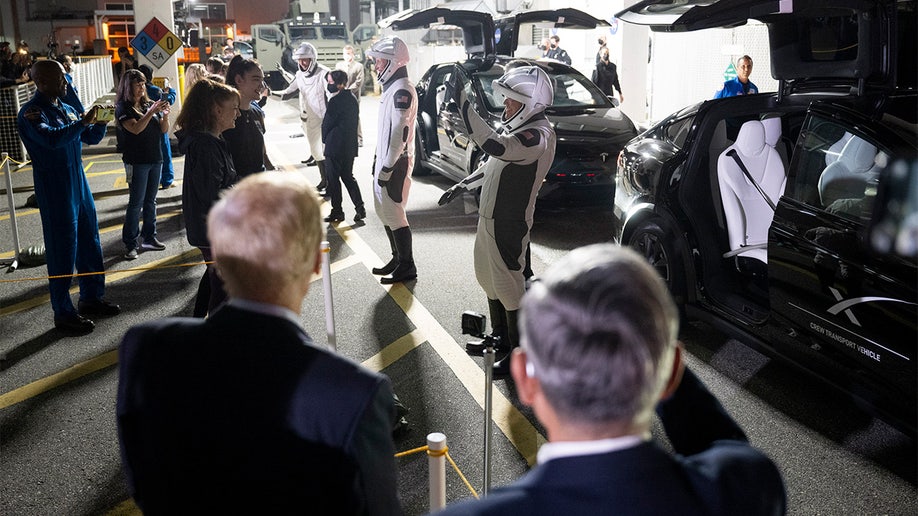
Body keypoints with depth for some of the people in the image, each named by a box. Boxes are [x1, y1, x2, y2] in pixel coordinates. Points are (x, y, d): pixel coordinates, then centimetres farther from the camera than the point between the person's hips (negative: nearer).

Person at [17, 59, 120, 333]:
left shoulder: (66, 109, 12)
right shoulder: (31, 113, -13)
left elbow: (91, 138, 17)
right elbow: (52, 138, -31)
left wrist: (100, 122, -2)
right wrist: (83, 122, -25)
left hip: (79, 185, 8)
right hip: (55, 191, -8)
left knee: (90, 244, 15)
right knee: (63, 251, -1)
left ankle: (91, 298, 30)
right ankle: (63, 313, 9)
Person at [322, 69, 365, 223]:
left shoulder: (336, 101, -19)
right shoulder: (352, 98, 7)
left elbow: (327, 123, -13)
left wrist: (325, 139, 5)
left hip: (335, 147, -8)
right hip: (350, 145, 8)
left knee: (333, 178, 3)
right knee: (347, 176, 16)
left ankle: (337, 211, 9)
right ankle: (360, 208, 11)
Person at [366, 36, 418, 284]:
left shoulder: (402, 89, -17)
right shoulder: (391, 87, 15)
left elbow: (400, 133, -23)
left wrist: (387, 168, -23)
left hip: (396, 163, -10)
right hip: (384, 160, 10)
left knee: (394, 214, -4)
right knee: (384, 211, 16)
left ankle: (407, 267, 5)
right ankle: (398, 259, 27)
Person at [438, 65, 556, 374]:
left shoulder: (538, 136, -24)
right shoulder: (519, 128, 8)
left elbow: (495, 146, -41)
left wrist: (464, 105, -40)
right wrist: (461, 186, 20)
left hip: (509, 225, -10)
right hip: (489, 218, 10)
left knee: (510, 289, 2)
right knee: (490, 281, 21)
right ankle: (499, 337, 39)